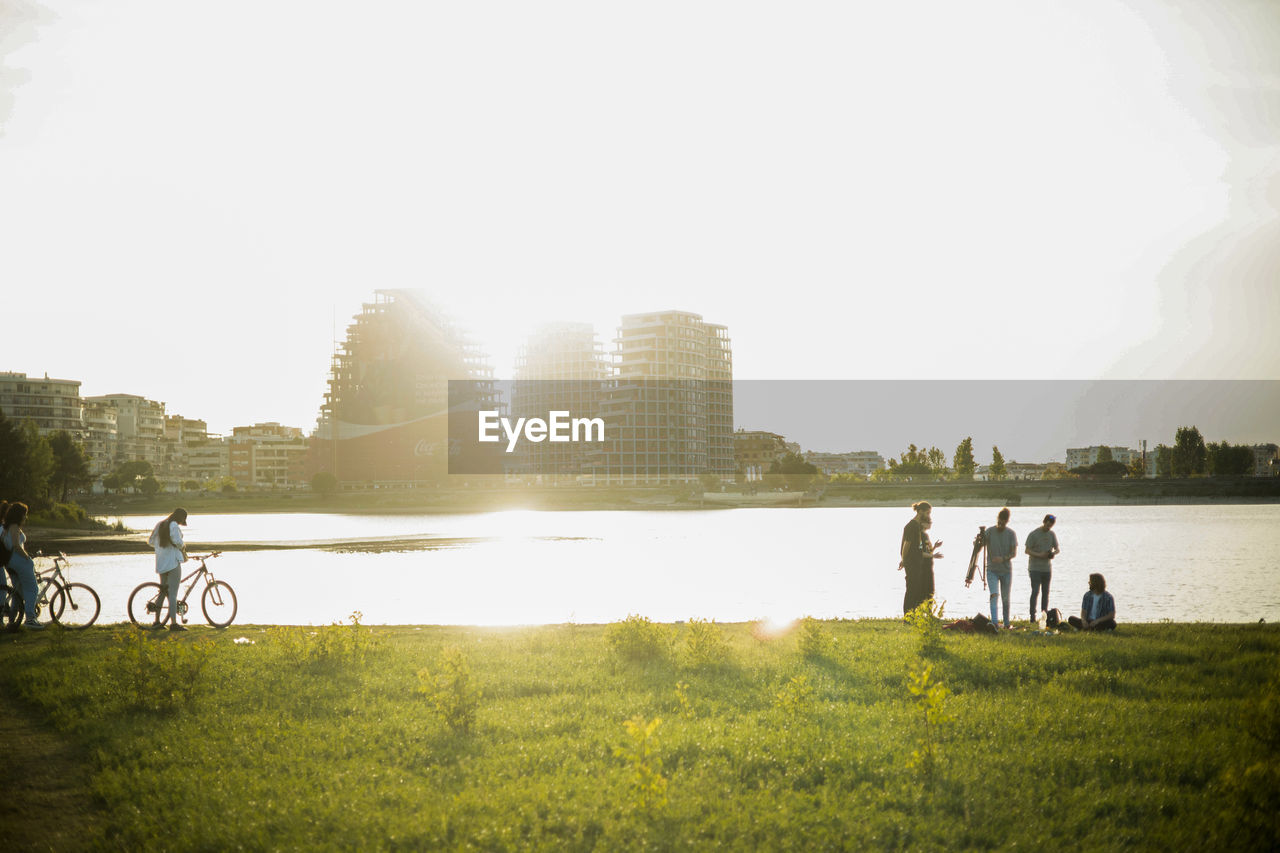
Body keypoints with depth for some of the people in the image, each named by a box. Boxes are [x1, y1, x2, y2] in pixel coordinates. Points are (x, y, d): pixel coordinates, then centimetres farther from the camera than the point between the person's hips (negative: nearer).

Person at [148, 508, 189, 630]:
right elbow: (178, 541, -21)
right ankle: (174, 623, -12)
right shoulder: (174, 525, -11)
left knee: (163, 592, 17)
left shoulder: (159, 525, 14)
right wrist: (183, 546, 0)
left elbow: (150, 541, 17)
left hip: (160, 564, 8)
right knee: (173, 593, -9)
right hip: (173, 562, -8)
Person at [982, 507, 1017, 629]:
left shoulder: (1011, 534, -2)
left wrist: (1003, 558, -23)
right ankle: (994, 621, -26)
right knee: (994, 594, -18)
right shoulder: (989, 531, -2)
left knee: (1005, 599, 8)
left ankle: (1006, 623, 21)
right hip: (992, 570, -1)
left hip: (1007, 570, 1)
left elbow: (1014, 553, -5)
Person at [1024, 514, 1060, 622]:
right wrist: (1039, 555, -21)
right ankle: (1032, 615, -9)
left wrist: (1054, 553, -11)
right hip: (1035, 567, -5)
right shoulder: (1033, 534, -6)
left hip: (1047, 568, 5)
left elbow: (1058, 549, 13)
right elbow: (1027, 550, -6)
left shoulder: (1052, 534, 8)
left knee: (1046, 592, 8)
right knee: (1035, 591, -11)